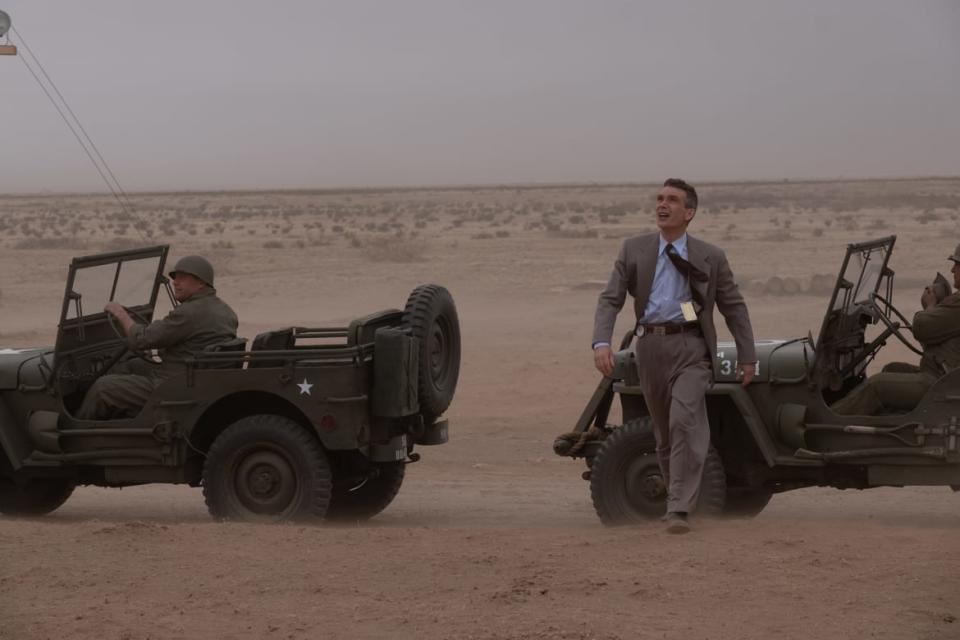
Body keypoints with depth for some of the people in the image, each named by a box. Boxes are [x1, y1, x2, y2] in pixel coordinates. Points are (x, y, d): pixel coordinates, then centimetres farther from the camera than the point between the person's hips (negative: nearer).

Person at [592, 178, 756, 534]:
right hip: (650, 347, 3)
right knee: (663, 431, 9)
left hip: (690, 347, -3)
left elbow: (734, 307, 12)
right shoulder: (633, 250, 10)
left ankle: (679, 510, -21)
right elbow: (610, 299, 3)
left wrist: (747, 357, 9)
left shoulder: (709, 258, 7)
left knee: (684, 420, -20)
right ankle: (678, 499, 26)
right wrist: (601, 342, -13)